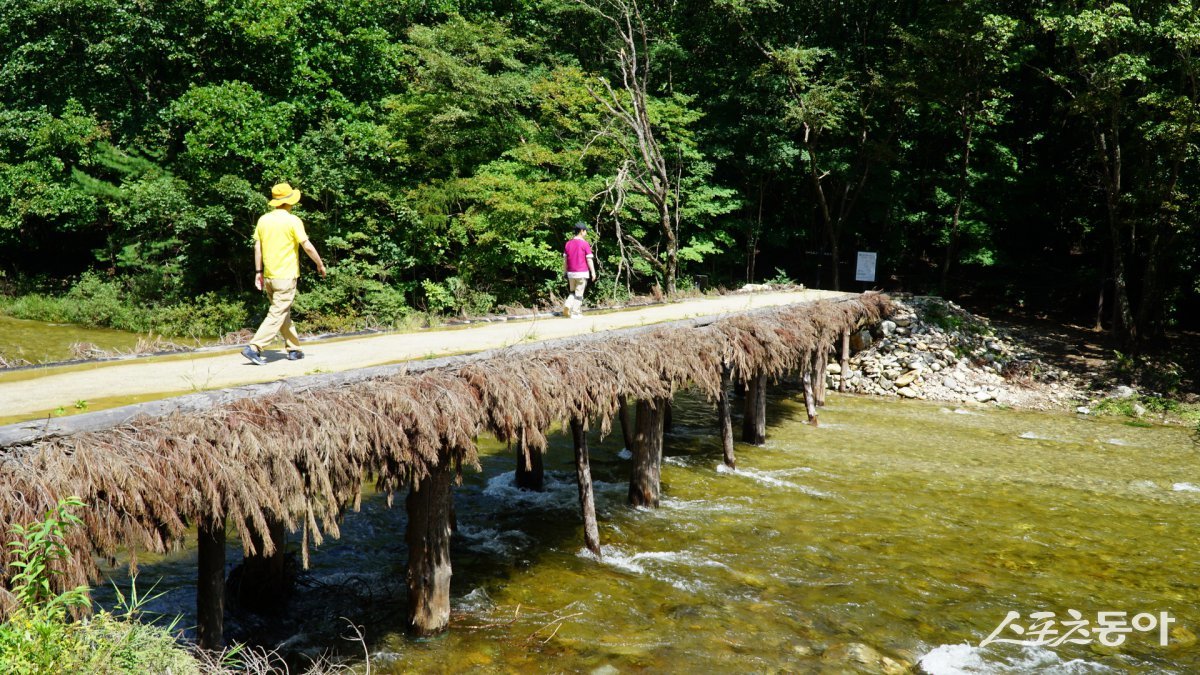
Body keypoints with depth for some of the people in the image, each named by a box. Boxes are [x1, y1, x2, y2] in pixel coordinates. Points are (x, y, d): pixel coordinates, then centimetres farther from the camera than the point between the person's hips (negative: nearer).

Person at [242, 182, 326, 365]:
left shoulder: (263, 219, 6)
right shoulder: (293, 221, -11)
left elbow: (257, 247, 8)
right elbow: (307, 247, -12)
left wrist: (258, 272, 15)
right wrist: (320, 265, 1)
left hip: (268, 277, 7)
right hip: (286, 277, -7)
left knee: (284, 314, 17)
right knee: (277, 316, -5)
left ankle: (294, 349, 23)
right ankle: (253, 348, -14)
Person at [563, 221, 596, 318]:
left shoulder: (568, 244, 7)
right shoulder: (585, 244, -9)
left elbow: (564, 260, 9)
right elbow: (589, 260, -11)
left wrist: (566, 272, 17)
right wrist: (593, 273, -6)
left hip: (571, 273, 5)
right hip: (582, 273, -5)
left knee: (572, 292, 18)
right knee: (579, 294, 3)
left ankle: (568, 305, -6)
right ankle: (575, 313, 4)